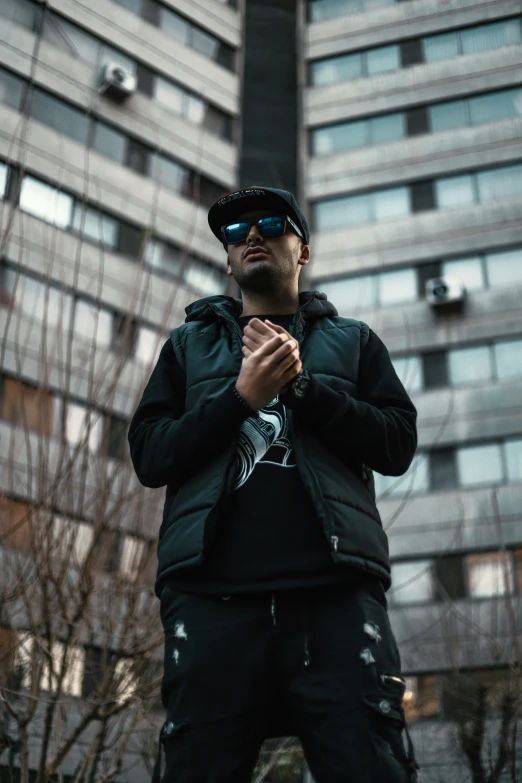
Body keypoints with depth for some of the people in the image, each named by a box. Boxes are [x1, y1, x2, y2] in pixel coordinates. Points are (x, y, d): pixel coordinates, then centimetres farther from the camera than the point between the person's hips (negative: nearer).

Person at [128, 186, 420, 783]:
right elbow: (149, 456, 11)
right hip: (212, 593, 1)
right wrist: (242, 396, -3)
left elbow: (398, 444, 9)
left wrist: (301, 383, -2)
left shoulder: (353, 340, 23)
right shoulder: (189, 343, 24)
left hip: (337, 593, 0)